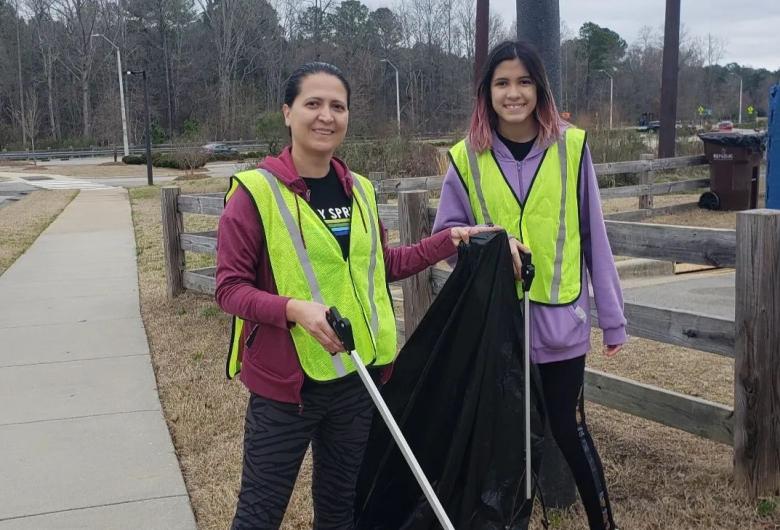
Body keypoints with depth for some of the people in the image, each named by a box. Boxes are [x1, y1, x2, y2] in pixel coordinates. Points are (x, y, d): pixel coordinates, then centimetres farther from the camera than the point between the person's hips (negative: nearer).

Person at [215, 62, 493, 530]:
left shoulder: (359, 190, 5)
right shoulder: (256, 191, -12)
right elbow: (230, 287, -12)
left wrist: (450, 240, 9)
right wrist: (294, 308, -28)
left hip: (355, 376, 5)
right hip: (285, 379, -5)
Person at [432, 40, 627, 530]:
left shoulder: (571, 147, -4)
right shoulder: (467, 157, -3)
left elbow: (593, 236, -1)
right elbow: (445, 233, 5)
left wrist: (613, 317, 2)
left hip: (559, 318, -1)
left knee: (568, 427, 6)